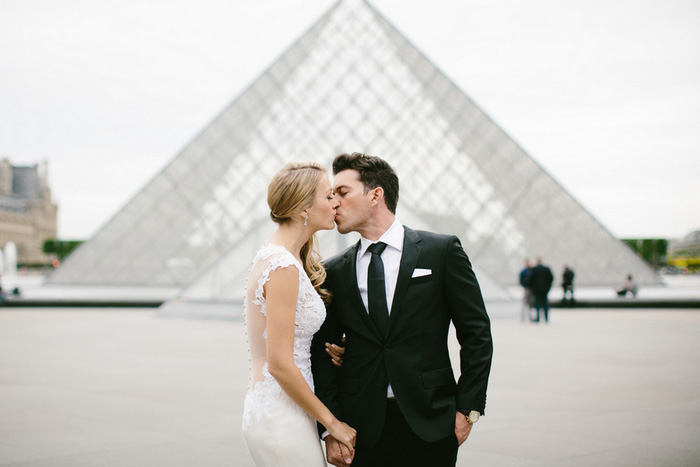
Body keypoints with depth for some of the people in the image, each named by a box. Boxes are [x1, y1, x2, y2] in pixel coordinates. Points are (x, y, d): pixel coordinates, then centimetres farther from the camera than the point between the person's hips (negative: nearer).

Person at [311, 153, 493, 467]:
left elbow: (476, 332, 1)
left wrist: (468, 408, -5)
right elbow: (322, 353, 6)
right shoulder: (333, 272, 7)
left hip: (429, 426, -2)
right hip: (362, 432, 2)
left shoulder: (442, 250, 1)